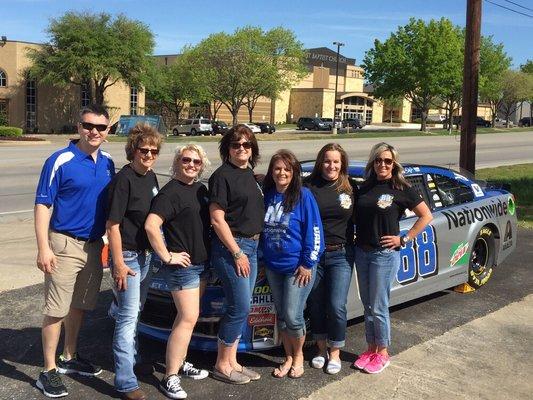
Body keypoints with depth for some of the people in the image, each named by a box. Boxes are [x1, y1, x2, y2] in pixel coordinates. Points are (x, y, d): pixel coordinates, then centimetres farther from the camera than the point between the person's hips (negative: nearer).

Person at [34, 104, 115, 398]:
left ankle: (69, 358, 33)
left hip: (94, 245, 6)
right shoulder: (60, 161, -12)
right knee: (56, 310, -1)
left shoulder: (108, 164, 7)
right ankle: (49, 371, 10)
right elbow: (42, 205, -12)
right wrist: (43, 248, -18)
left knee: (79, 306, 17)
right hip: (65, 244, -6)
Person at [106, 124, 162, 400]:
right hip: (128, 256, -8)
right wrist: (118, 263, -21)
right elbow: (113, 224, -18)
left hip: (147, 254, 8)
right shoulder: (123, 180, -17)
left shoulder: (151, 177, 8)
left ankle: (132, 359, 44)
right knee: (128, 316, -5)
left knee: (133, 312, 24)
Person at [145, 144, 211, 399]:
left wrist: (209, 252, 13)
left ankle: (180, 363, 30)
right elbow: (151, 225, -26)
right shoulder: (171, 192, -16)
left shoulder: (201, 189, 11)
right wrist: (167, 256, -23)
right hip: (182, 266, -8)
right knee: (188, 319, -9)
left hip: (202, 263, 8)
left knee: (187, 316, 16)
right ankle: (170, 378, -2)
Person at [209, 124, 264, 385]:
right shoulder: (222, 176, -12)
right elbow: (217, 220, -15)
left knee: (240, 308, 12)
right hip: (230, 246, -8)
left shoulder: (250, 175, 13)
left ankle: (232, 362, 23)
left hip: (251, 246, 8)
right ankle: (221, 365, 9)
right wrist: (237, 253, -16)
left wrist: (249, 248, 13)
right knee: (240, 307, -6)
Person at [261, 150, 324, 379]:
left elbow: (314, 231, -11)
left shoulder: (303, 196, -10)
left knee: (292, 315, -4)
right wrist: (264, 257, 12)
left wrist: (308, 263, -13)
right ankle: (288, 358, 28)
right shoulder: (266, 196, 5)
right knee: (281, 314, 12)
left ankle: (298, 355, 21)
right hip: (273, 267, 5)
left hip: (298, 267, -5)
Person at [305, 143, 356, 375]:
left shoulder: (350, 189, 4)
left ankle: (335, 353, 15)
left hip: (340, 255, 0)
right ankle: (321, 349, 28)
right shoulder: (309, 187, -3)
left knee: (336, 306, -3)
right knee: (316, 304, 10)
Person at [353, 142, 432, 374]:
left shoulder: (401, 189, -7)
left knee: (378, 307, 1)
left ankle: (382, 354, 18)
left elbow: (426, 216, -5)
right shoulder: (365, 188, 8)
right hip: (362, 252, 6)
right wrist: (356, 240, 4)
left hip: (385, 254, -5)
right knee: (367, 305, 14)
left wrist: (404, 239, -9)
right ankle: (371, 349, 28)